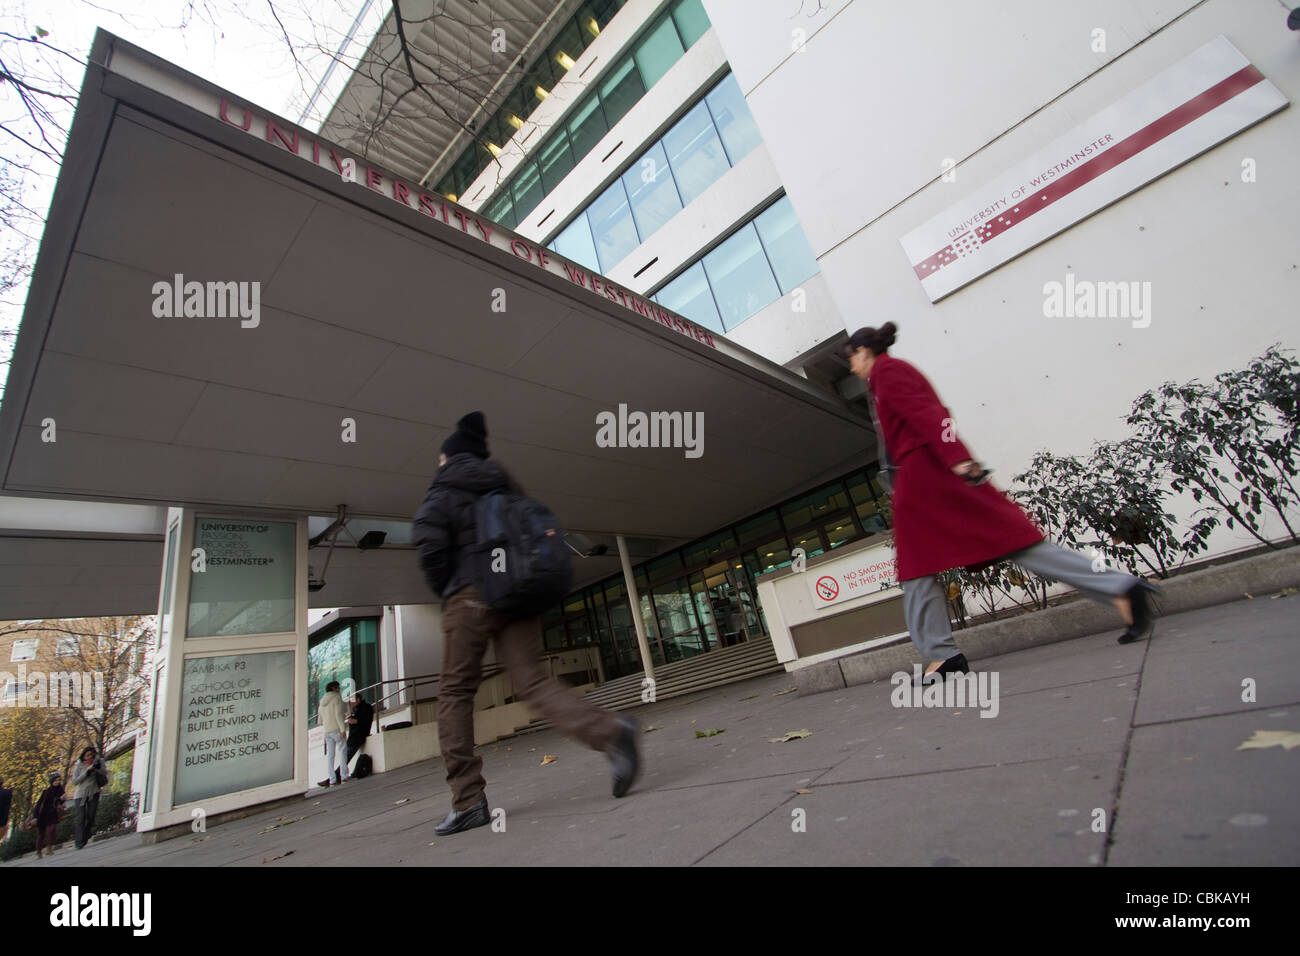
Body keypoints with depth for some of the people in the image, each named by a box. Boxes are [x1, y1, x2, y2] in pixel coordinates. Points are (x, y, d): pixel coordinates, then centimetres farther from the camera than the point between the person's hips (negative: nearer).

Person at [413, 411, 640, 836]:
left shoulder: (444, 488, 7)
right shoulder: (504, 484, 23)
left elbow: (430, 541, -10)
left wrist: (445, 592, 4)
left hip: (471, 595, -5)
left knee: (455, 693, 7)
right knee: (531, 680, -2)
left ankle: (467, 800, 9)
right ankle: (610, 731, -24)